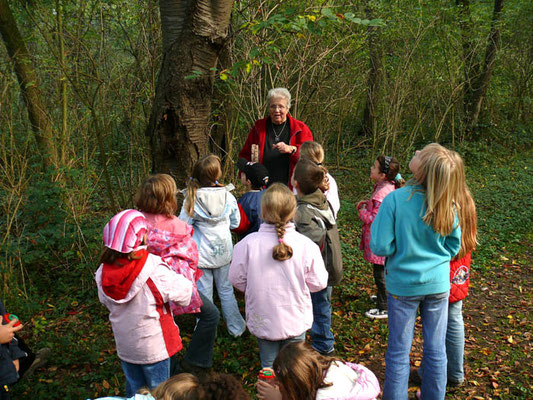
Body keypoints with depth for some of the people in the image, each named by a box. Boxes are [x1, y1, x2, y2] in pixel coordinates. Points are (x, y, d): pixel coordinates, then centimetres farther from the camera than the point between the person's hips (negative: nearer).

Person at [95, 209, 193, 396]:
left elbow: (105, 302, 5)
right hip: (153, 347, -5)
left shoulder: (104, 272, -9)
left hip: (124, 345, 5)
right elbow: (184, 293, -20)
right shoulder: (154, 269, -27)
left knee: (134, 389, 25)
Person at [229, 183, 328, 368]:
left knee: (268, 366, 20)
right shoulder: (306, 245, -19)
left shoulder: (248, 244, -20)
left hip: (262, 321, 0)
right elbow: (318, 283, -10)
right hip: (295, 321, 0)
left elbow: (236, 278, -8)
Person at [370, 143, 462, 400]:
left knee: (399, 352, 12)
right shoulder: (446, 205, -10)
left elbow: (380, 247, -18)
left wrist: (377, 223, -1)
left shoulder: (394, 200, -21)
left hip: (403, 285, -3)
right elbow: (454, 245, 4)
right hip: (438, 284, 3)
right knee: (436, 350, 18)